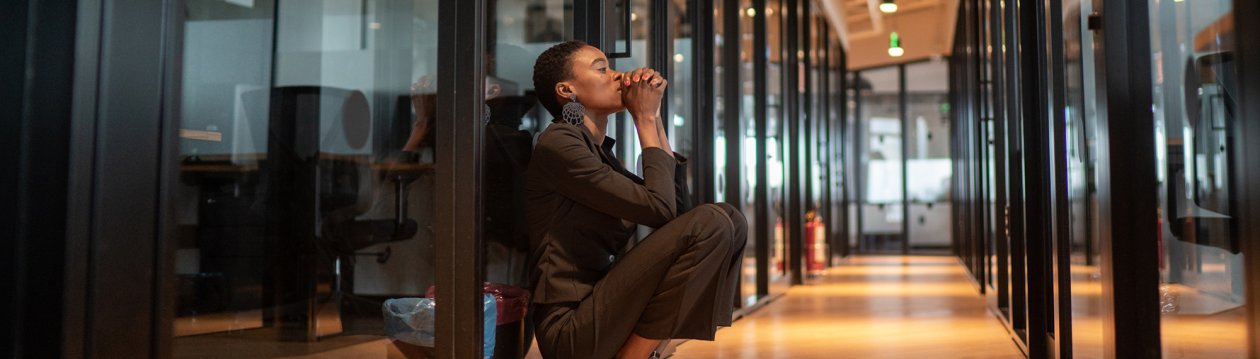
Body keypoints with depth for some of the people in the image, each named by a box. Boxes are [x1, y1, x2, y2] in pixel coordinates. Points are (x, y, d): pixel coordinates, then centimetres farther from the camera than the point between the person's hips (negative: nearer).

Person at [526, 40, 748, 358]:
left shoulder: (600, 151, 17)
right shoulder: (557, 144, -10)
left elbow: (677, 210, 14)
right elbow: (658, 208, -15)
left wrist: (654, 117, 12)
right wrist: (644, 119, -3)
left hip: (604, 313, 9)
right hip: (573, 329, -9)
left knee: (731, 219, 5)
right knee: (711, 223, -19)